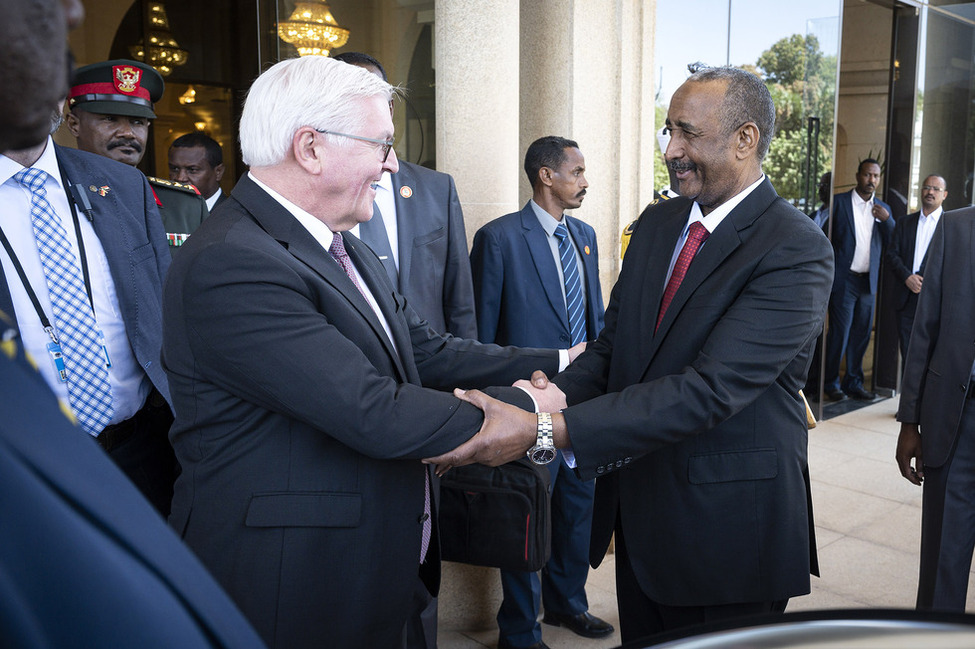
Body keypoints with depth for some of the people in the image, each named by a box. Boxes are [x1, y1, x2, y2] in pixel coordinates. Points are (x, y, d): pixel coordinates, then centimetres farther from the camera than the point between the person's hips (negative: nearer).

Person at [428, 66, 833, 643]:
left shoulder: (797, 251, -19)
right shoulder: (658, 223, 5)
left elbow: (711, 388, -28)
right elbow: (614, 342, 6)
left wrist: (549, 430, -35)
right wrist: (561, 394, -17)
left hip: (728, 525, -6)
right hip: (637, 509, 6)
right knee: (640, 639, 22)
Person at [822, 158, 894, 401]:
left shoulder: (883, 209, 13)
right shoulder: (839, 202, -1)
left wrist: (886, 219, -8)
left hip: (869, 281, 5)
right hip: (843, 280, -5)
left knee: (862, 334, 9)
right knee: (839, 333, -2)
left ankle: (854, 383, 20)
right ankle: (831, 383, 11)